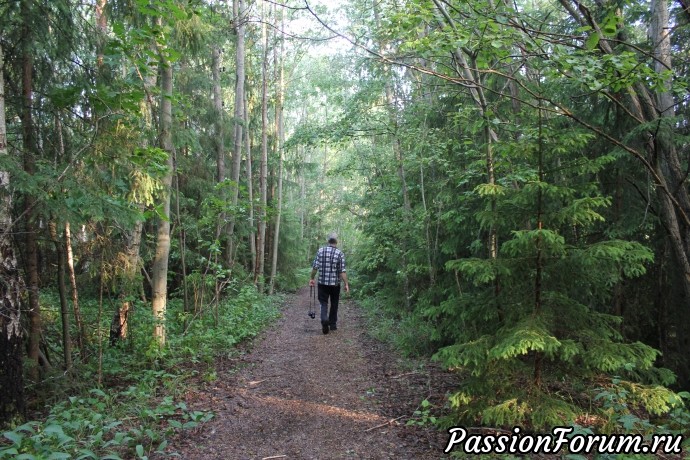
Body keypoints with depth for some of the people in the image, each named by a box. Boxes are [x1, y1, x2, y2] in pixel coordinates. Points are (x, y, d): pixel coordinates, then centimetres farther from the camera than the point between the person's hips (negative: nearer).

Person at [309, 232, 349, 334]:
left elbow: (315, 267, -4)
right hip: (335, 284, 0)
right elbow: (342, 271, -11)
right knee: (334, 304, 16)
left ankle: (324, 319, -20)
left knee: (324, 303, 5)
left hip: (322, 283, 0)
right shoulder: (340, 253, -7)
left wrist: (312, 278, 9)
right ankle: (333, 324, 24)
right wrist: (346, 284, -6)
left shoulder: (320, 251, -3)